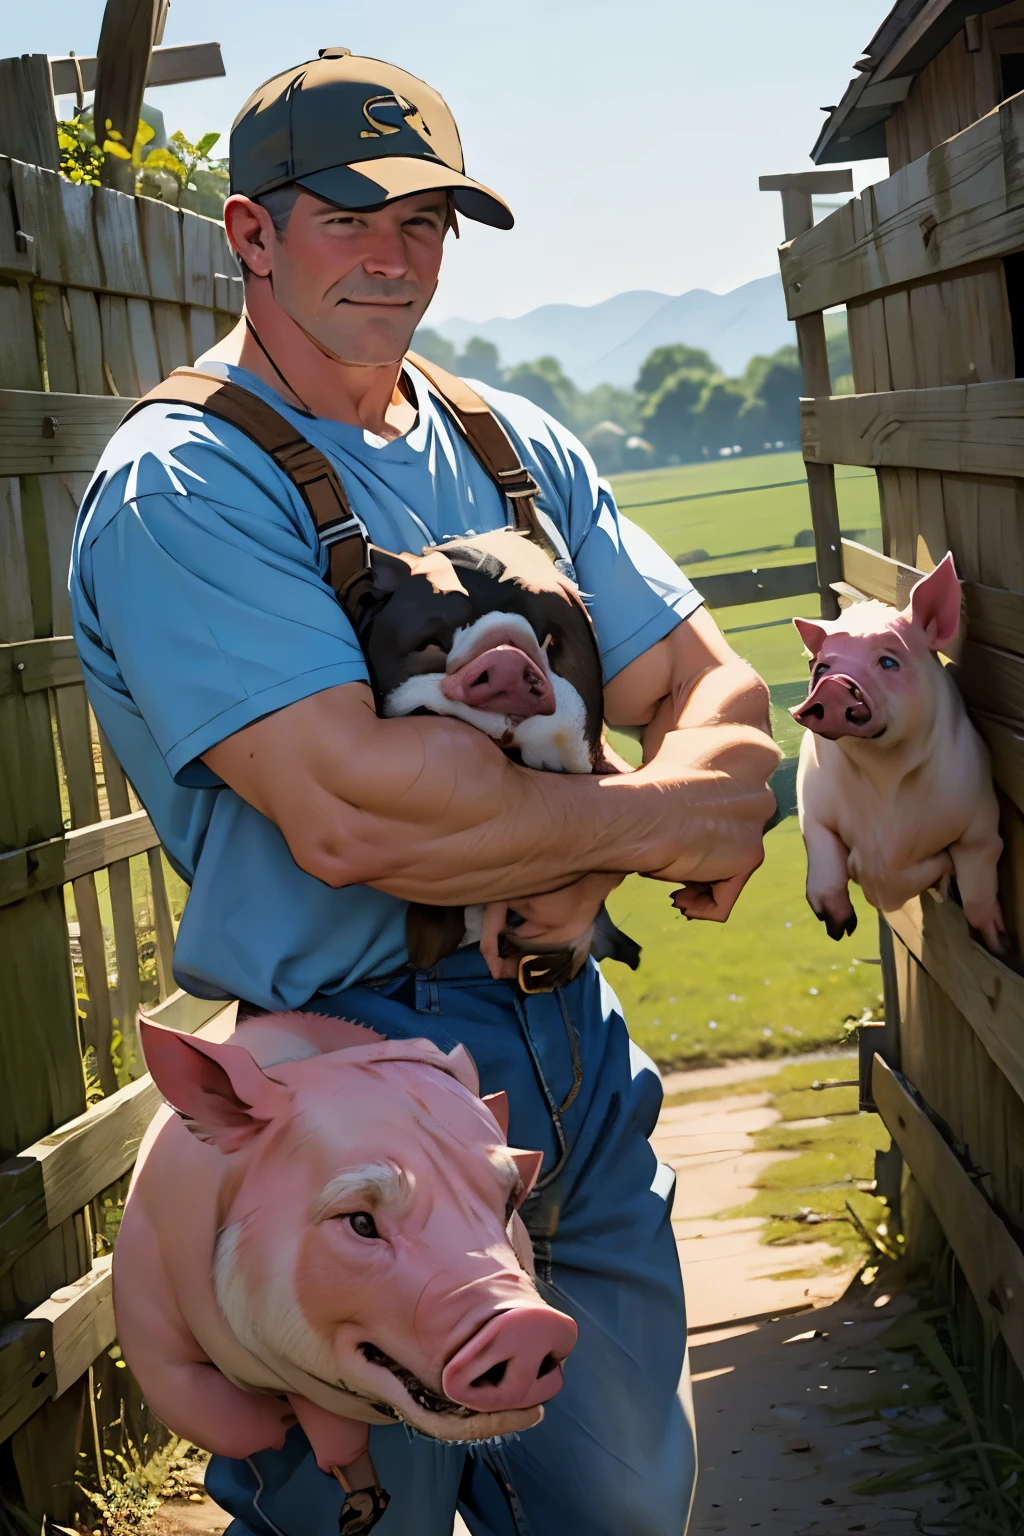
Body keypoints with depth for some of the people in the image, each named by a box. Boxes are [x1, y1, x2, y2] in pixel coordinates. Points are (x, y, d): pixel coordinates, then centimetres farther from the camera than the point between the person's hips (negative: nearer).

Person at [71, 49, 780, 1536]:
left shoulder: (517, 448, 11)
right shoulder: (180, 485, -13)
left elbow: (712, 687, 7)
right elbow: (349, 812, -25)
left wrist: (585, 870, -14)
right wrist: (655, 819, -13)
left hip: (581, 1058, 7)